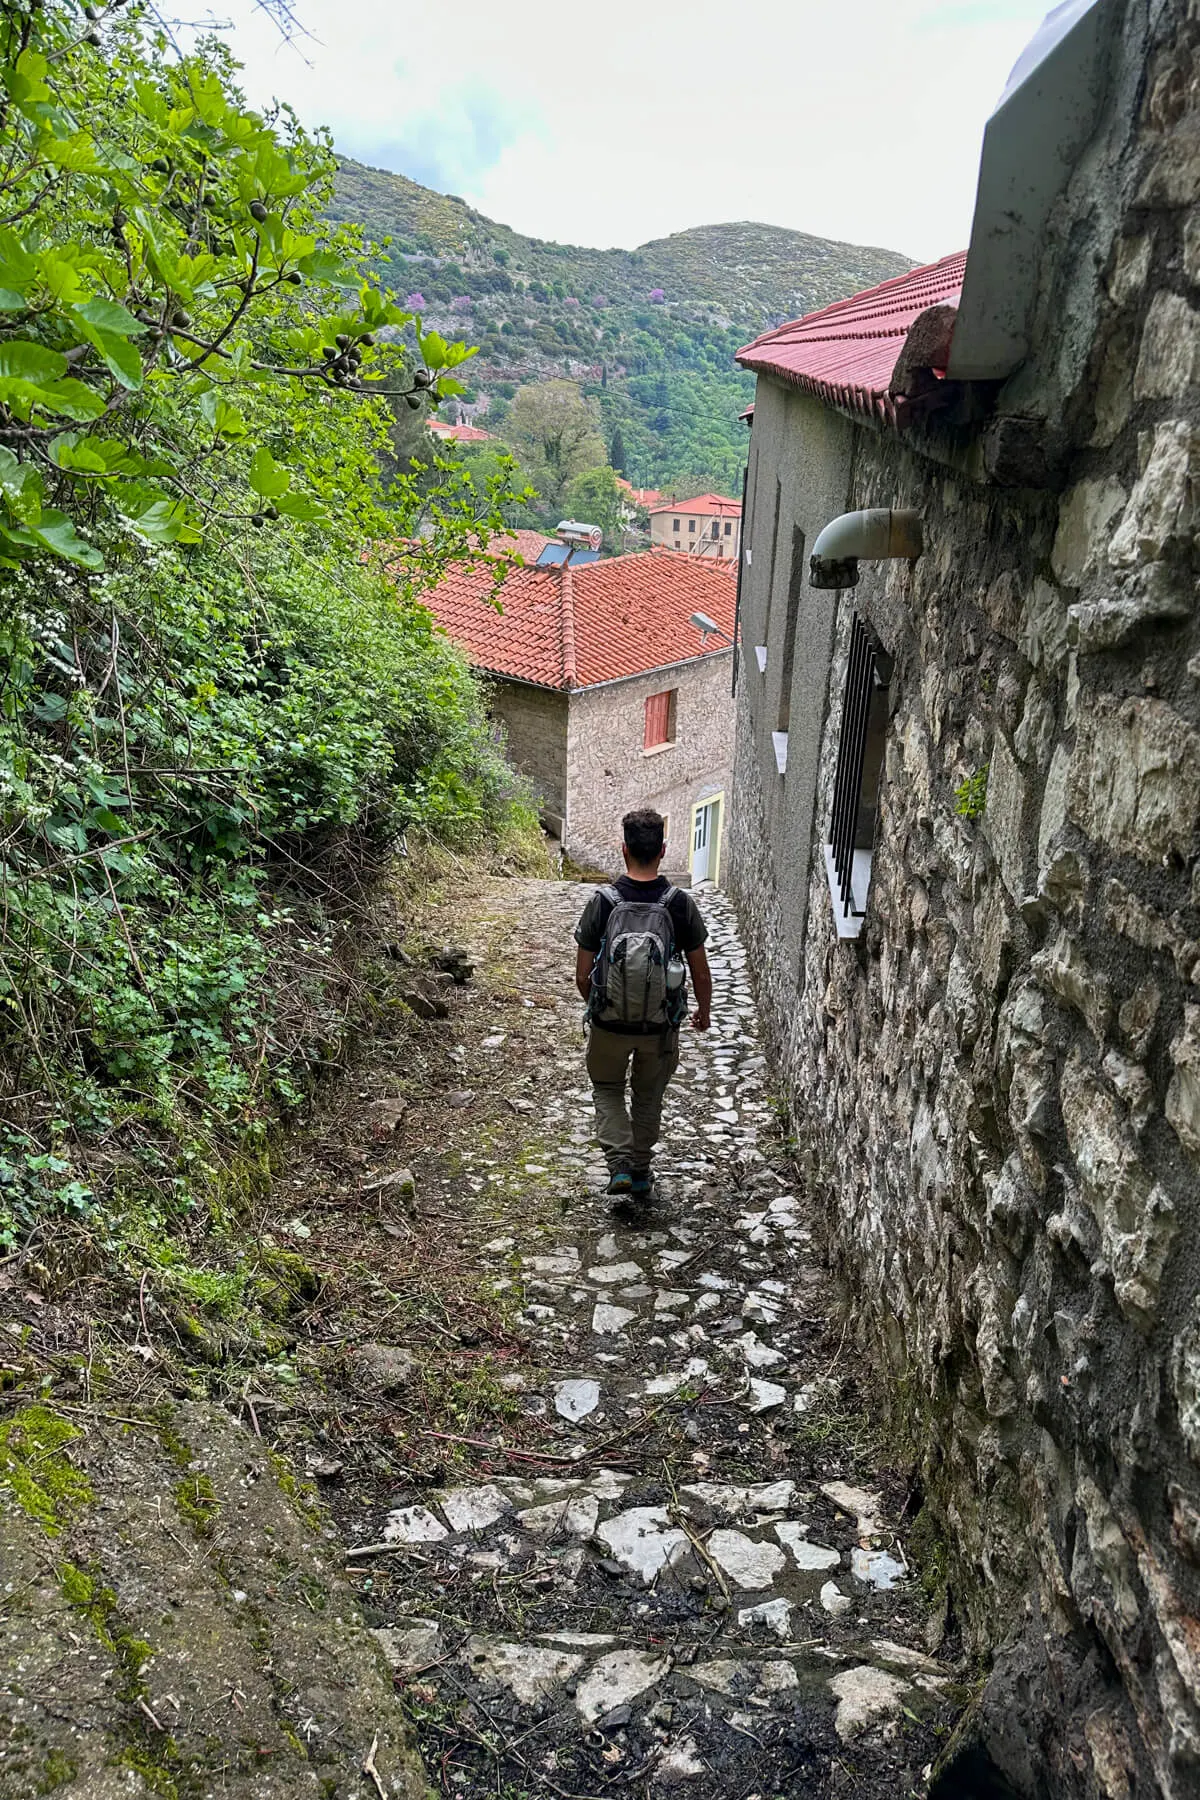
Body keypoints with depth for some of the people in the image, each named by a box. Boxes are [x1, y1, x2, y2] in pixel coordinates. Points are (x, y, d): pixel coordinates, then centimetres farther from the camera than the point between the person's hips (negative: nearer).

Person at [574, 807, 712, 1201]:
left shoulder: (602, 902, -15)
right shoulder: (680, 904, -13)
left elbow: (583, 976, -9)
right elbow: (701, 974, -5)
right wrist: (704, 1011, 15)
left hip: (609, 1022, -1)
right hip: (661, 1023, 1)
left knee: (607, 1089, 22)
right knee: (648, 1095, 23)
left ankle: (619, 1165, 7)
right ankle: (641, 1173, 33)